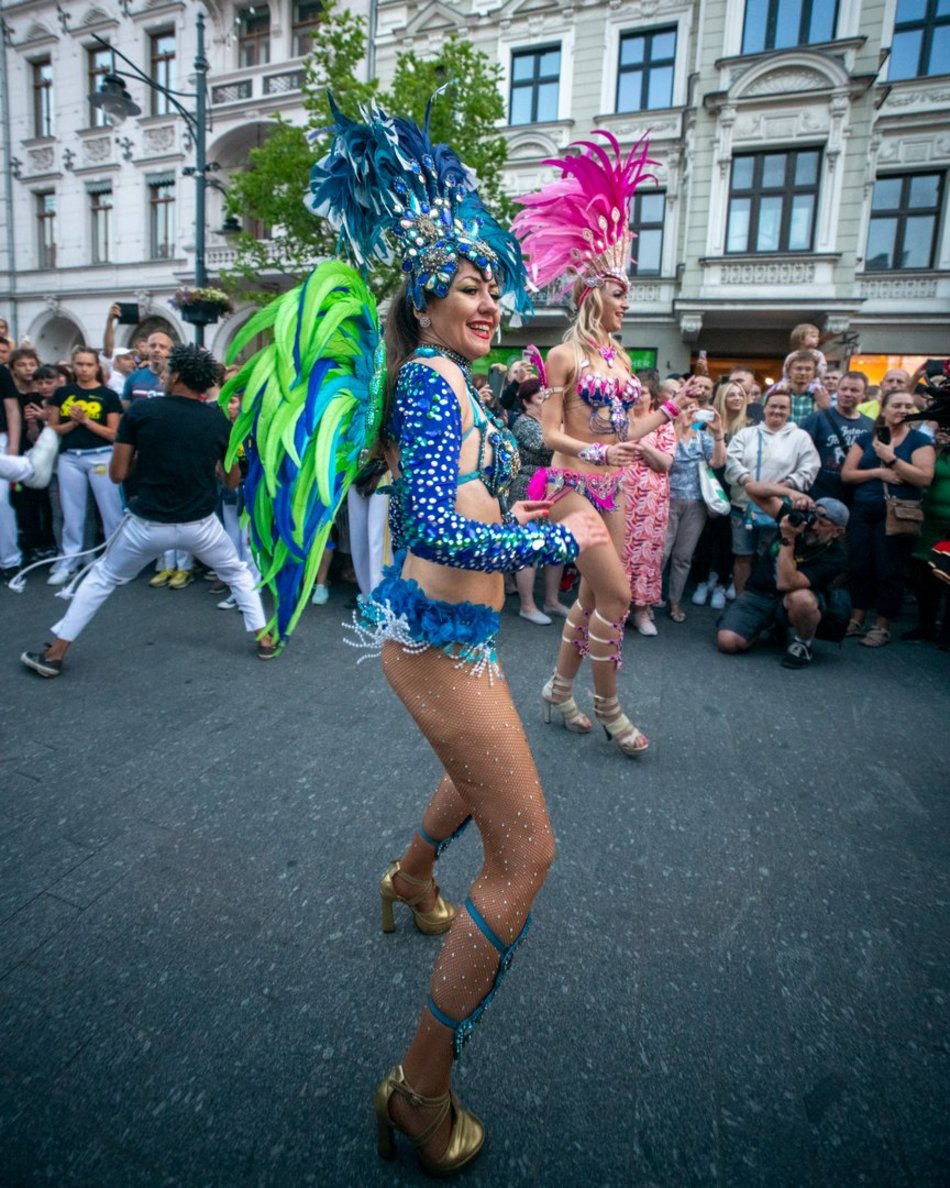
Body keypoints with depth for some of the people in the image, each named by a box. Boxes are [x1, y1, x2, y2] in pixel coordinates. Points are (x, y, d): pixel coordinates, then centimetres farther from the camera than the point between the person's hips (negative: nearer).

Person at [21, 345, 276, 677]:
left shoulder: (141, 410, -6)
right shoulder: (219, 421, -1)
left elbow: (117, 473, -3)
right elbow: (232, 480, 8)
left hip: (148, 523, 0)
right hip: (200, 524, 1)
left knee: (101, 578, 19)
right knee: (237, 573, 26)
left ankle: (54, 652, 24)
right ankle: (263, 638, 23)